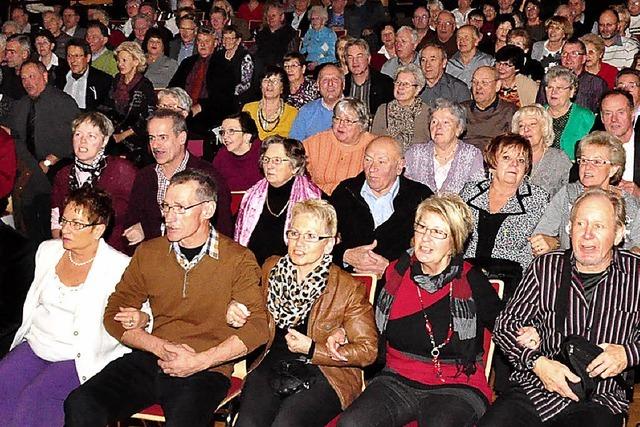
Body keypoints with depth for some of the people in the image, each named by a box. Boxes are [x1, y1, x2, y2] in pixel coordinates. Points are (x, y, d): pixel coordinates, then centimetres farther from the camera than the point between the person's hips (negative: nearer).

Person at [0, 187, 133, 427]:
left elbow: (146, 310, -8)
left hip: (81, 358, -5)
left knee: (33, 399, -24)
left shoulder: (119, 267, -11)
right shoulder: (48, 250, 8)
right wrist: (26, 334, 12)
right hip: (36, 345, 5)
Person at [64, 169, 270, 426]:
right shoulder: (147, 253, 12)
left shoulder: (238, 260, 1)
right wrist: (160, 347, -6)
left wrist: (199, 361, -14)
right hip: (147, 362, 3)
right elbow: (114, 314, 10)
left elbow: (256, 327, -6)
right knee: (80, 406, -22)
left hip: (206, 371, -3)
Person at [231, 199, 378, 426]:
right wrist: (236, 313, 4)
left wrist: (312, 350, -10)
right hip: (271, 366, 3)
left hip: (323, 375, -3)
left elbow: (368, 350, -3)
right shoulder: (271, 267, 9)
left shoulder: (349, 289, -4)